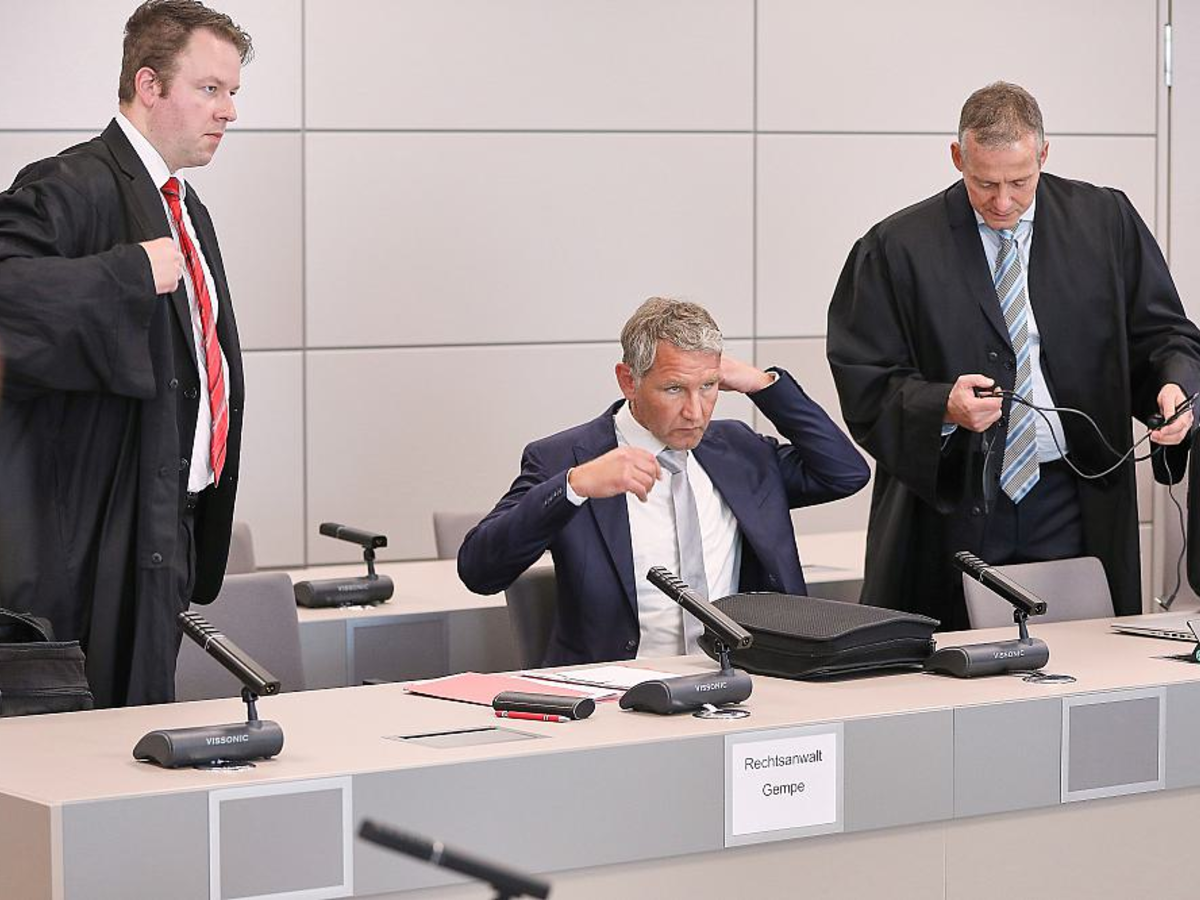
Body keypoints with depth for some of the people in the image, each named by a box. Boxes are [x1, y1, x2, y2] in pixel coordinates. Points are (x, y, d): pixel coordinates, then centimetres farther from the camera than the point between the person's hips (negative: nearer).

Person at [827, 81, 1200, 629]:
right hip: (951, 514, -2)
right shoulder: (898, 248, -1)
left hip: (1076, 509, 2)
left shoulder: (1107, 222, 6)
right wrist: (943, 406, -22)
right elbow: (865, 385, -4)